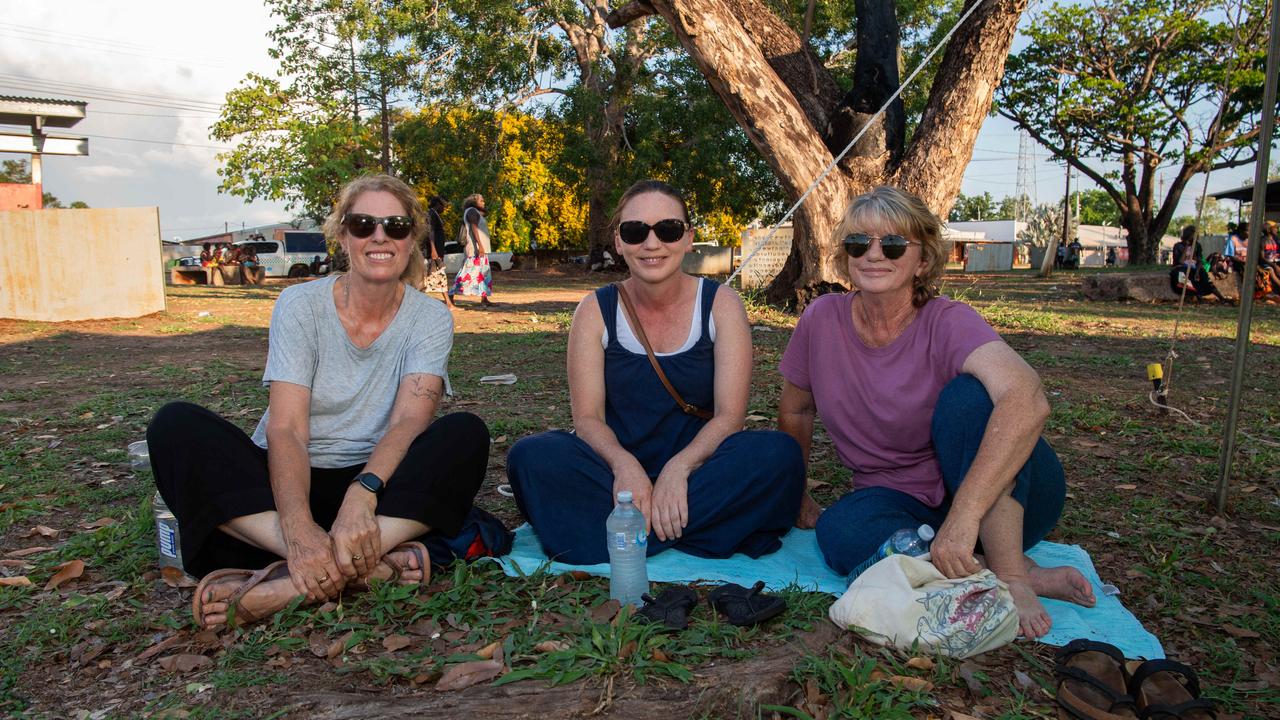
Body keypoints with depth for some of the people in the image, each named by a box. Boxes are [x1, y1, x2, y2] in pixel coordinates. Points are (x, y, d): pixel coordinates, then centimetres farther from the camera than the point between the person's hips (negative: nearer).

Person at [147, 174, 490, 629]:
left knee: (465, 434, -28)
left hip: (379, 481, 0)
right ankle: (370, 565, -37)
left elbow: (410, 420, -18)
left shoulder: (431, 319, -3)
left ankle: (298, 583, -36)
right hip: (288, 480, 1)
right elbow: (286, 429, -16)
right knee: (176, 426, -25)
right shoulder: (300, 305, -5)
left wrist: (361, 494, -39)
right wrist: (299, 528, -35)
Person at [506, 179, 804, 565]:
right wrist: (624, 465, -28)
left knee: (780, 454, -29)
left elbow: (729, 414, -9)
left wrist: (678, 468, -27)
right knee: (530, 456, -27)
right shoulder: (595, 311, 0)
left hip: (695, 468, 0)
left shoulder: (721, 305, -2)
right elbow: (587, 417, -7)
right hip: (618, 471, 0)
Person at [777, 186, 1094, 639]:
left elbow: (1027, 401, -39)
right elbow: (795, 411, 9)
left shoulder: (949, 323, -19)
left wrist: (963, 516, -46)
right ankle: (1032, 576, -18)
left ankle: (1012, 574, -23)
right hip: (899, 499, 4)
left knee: (968, 394, -31)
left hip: (1001, 498, -3)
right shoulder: (822, 320, -7)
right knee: (841, 532, -30)